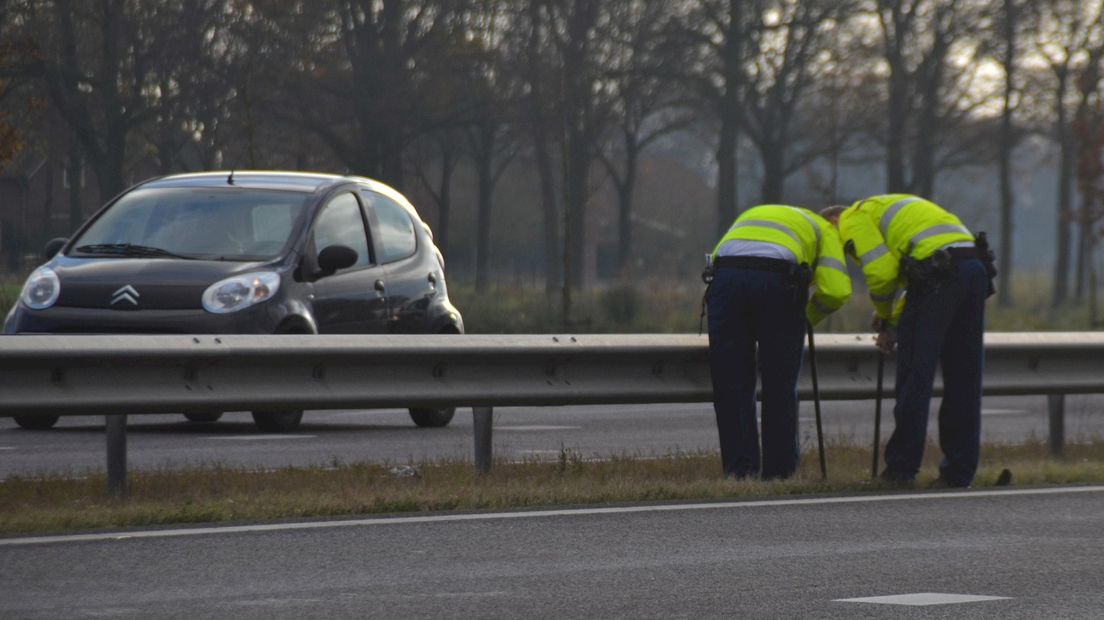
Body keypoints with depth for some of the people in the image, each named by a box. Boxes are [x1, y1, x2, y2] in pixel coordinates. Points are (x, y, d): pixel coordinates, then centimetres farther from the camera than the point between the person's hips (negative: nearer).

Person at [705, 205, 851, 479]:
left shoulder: (750, 216, 39)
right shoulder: (822, 228, 28)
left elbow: (716, 258, 20)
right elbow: (836, 290, 9)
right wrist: (809, 315, 28)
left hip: (726, 280, 2)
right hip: (777, 282, -2)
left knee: (731, 384, 9)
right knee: (779, 385, 10)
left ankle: (740, 469, 6)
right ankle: (779, 471, 12)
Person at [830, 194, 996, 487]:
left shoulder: (854, 220, 8)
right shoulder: (888, 207, 35)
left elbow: (881, 273, -6)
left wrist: (884, 317, 11)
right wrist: (894, 323, 23)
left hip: (938, 272, -8)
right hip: (975, 268, 8)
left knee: (914, 374, 0)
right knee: (963, 379, 11)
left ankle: (902, 467, 2)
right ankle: (959, 471, 13)